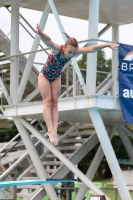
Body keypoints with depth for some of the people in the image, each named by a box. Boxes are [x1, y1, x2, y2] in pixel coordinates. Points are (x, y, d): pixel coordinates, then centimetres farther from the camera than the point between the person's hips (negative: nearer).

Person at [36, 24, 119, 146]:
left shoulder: (73, 51, -22)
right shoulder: (57, 49, -36)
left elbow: (92, 49, -18)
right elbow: (48, 41, -58)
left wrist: (108, 45, -19)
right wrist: (41, 33, -78)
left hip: (56, 78, 5)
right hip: (44, 76, -5)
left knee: (54, 102, 2)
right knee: (48, 102, -6)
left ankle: (54, 131, -1)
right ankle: (51, 131, -10)